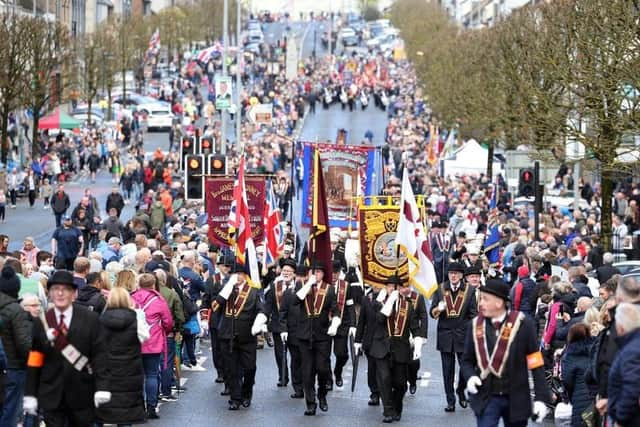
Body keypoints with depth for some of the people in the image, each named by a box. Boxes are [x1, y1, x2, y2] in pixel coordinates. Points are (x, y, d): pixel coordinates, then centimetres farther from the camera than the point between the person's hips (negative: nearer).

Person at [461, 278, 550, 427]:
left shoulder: (522, 324, -8)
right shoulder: (476, 325, 2)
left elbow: (536, 364, -6)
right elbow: (467, 360, 12)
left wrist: (541, 398, -11)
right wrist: (470, 376, -11)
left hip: (516, 398, -1)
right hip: (486, 398, 1)